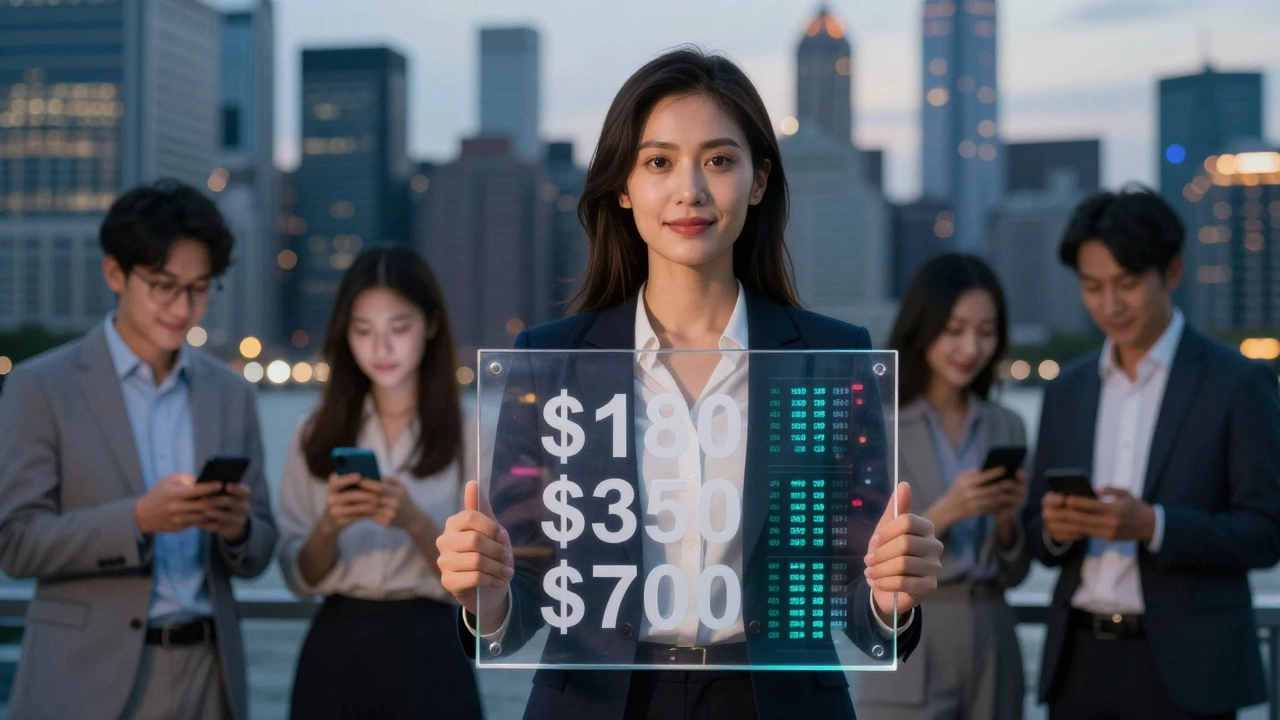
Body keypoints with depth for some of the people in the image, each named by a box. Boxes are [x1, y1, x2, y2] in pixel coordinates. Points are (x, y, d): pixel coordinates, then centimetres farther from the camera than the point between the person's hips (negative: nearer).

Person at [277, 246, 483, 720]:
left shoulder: (473, 433, -3)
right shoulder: (316, 435, 5)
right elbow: (300, 578, 3)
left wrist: (416, 522, -22)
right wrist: (329, 526, -16)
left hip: (427, 652, -2)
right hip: (334, 651, 2)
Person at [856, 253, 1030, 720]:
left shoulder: (1007, 428, 9)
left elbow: (1012, 572, 12)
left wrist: (1007, 519, -8)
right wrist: (944, 513, -20)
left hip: (992, 652, 5)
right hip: (907, 658, -4)